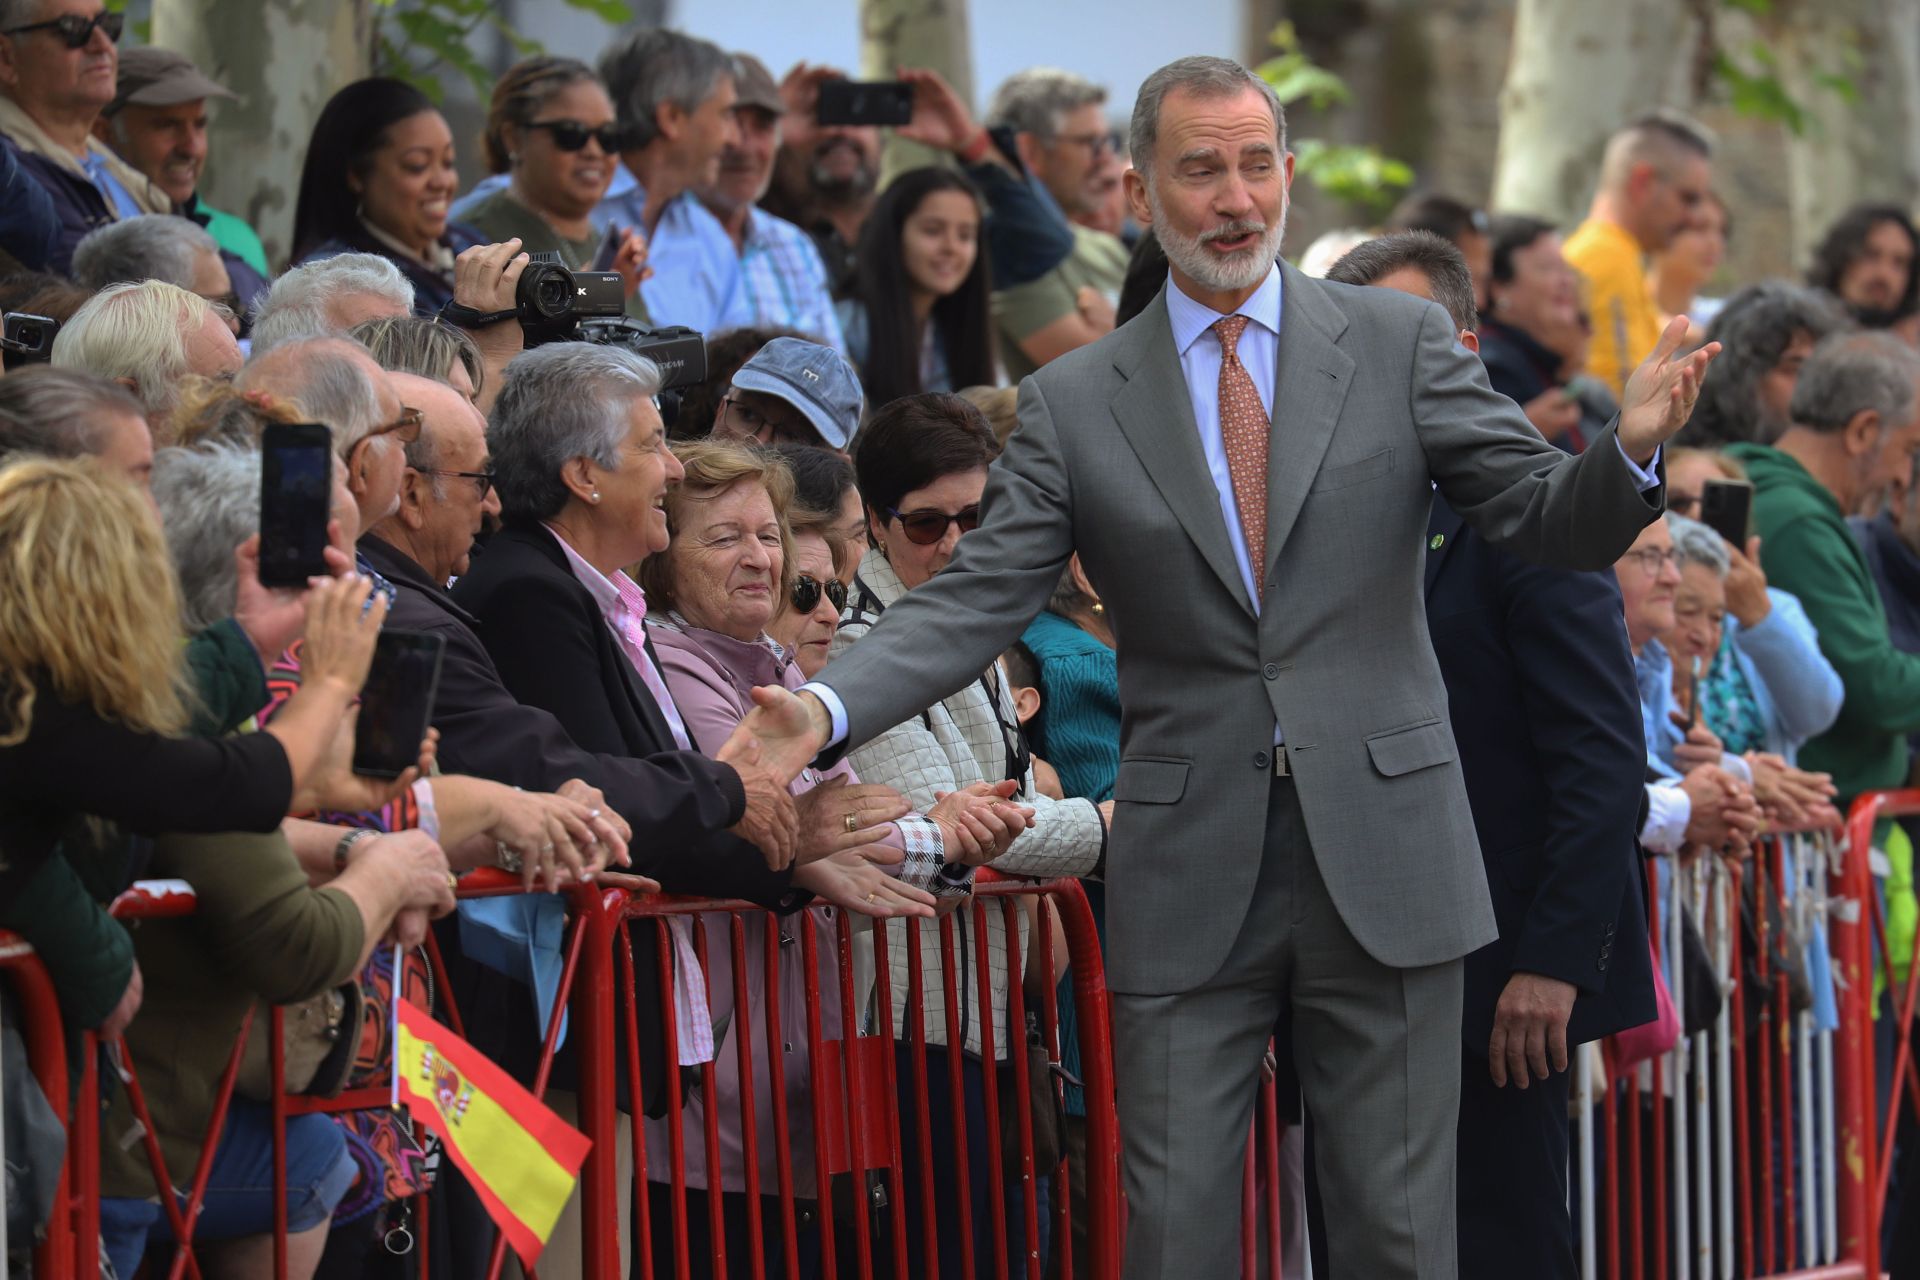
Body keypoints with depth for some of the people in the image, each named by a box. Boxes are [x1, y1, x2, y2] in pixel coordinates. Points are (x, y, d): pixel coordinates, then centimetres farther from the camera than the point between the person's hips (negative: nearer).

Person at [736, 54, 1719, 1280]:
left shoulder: (1402, 343, 4)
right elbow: (976, 599, -1)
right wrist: (826, 709, -18)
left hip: (1382, 852, 0)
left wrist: (1631, 451, -24)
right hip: (1188, 875, 0)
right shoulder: (1074, 402, 5)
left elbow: (1554, 525, -1)